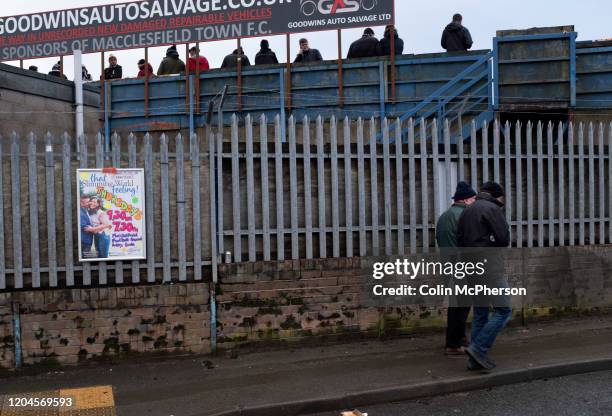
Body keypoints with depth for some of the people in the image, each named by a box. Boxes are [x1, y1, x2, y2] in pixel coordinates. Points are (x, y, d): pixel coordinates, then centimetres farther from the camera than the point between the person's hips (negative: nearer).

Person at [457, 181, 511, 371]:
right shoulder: (492, 208, -7)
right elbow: (504, 238, -14)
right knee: (503, 310, -2)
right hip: (489, 266, -8)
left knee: (480, 313, 12)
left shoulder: (467, 211, 16)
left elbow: (460, 241, 14)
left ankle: (475, 360, 13)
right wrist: (494, 243, 5)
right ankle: (479, 349, -9)